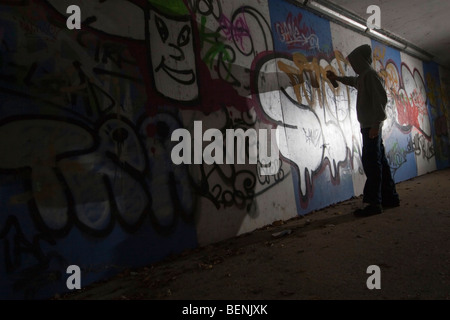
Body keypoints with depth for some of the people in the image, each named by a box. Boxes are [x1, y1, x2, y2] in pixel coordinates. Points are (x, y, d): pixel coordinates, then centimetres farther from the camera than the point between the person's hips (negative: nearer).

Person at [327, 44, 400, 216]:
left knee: (372, 163, -11)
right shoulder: (364, 76, 19)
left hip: (371, 126, -10)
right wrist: (337, 78, 54)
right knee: (379, 162, 11)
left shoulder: (370, 74, -9)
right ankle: (390, 197, 19)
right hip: (369, 125, 10)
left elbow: (380, 98, -19)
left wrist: (376, 123, -23)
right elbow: (354, 81, 43)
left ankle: (374, 203, -10)